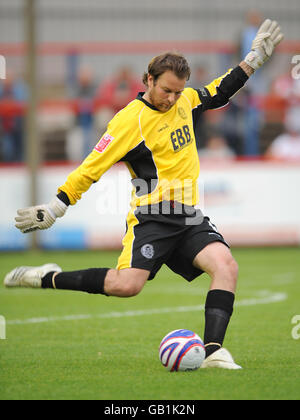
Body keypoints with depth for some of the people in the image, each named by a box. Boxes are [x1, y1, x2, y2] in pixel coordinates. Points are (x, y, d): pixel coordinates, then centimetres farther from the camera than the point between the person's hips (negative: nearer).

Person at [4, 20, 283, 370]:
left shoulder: (183, 100, 11)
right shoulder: (129, 120, -10)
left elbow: (220, 91, 30)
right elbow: (92, 168, -8)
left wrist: (255, 57, 25)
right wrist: (53, 209, -9)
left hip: (189, 216, 6)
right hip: (151, 216, -6)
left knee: (226, 265, -20)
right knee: (127, 285, -25)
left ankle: (213, 351, -22)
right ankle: (48, 278, -5)